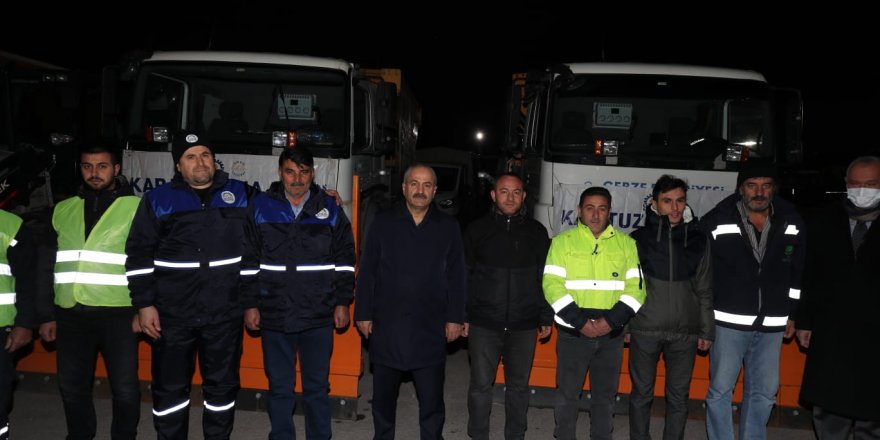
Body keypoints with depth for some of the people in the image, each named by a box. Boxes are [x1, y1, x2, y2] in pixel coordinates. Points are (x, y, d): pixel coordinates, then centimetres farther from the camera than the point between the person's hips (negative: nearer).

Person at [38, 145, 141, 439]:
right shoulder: (63, 210, 12)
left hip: (117, 314, -4)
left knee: (124, 387, 2)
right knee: (71, 386, 14)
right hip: (70, 315, 4)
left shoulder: (136, 208, -1)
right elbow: (49, 265, 17)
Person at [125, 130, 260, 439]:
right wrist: (144, 304, -4)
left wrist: (250, 302, 2)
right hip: (172, 315, 0)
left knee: (222, 386, 13)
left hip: (225, 315, 1)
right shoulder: (158, 200, 1)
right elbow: (139, 256, 2)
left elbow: (251, 254, 4)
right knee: (170, 388, 11)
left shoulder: (239, 196, 3)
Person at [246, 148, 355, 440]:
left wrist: (343, 302, 3)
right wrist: (249, 305, 1)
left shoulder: (330, 209, 3)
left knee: (317, 386, 11)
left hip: (319, 316, 0)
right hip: (274, 315, 0)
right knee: (279, 388, 10)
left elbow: (345, 259, 6)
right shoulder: (261, 207, 2)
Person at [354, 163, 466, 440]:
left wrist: (455, 318, 1)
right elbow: (367, 272, 3)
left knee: (432, 398, 5)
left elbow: (456, 277, 5)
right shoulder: (383, 223, 4)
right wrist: (363, 314, 0)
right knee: (383, 395, 13)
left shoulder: (448, 227, 5)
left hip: (430, 328, 0)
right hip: (386, 325, 1)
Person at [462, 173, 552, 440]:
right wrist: (461, 316, -1)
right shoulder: (477, 230, 2)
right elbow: (463, 276, 3)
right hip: (483, 323, -1)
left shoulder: (536, 232, 6)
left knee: (519, 386, 11)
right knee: (480, 385, 5)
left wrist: (546, 318, 6)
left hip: (524, 325, 1)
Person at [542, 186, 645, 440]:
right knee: (568, 393, 7)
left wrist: (612, 320, -12)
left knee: (605, 394, 13)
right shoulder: (563, 241, 0)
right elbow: (552, 285, -7)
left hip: (612, 334, 2)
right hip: (573, 332, -2)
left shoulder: (626, 243, 6)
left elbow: (635, 287, 1)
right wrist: (580, 321, -16)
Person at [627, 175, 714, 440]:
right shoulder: (639, 238, 0)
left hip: (685, 332, 1)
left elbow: (704, 289, 8)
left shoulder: (697, 239, 5)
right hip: (645, 329, -1)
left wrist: (706, 330, 7)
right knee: (642, 393, 8)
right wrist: (623, 325, -1)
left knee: (678, 396, 10)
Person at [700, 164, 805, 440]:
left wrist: (792, 313, 14)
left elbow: (798, 272, 13)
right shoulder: (716, 223, -8)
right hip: (729, 322, -3)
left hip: (771, 325, 3)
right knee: (720, 390, 4)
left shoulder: (793, 224, 2)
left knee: (764, 392, 13)